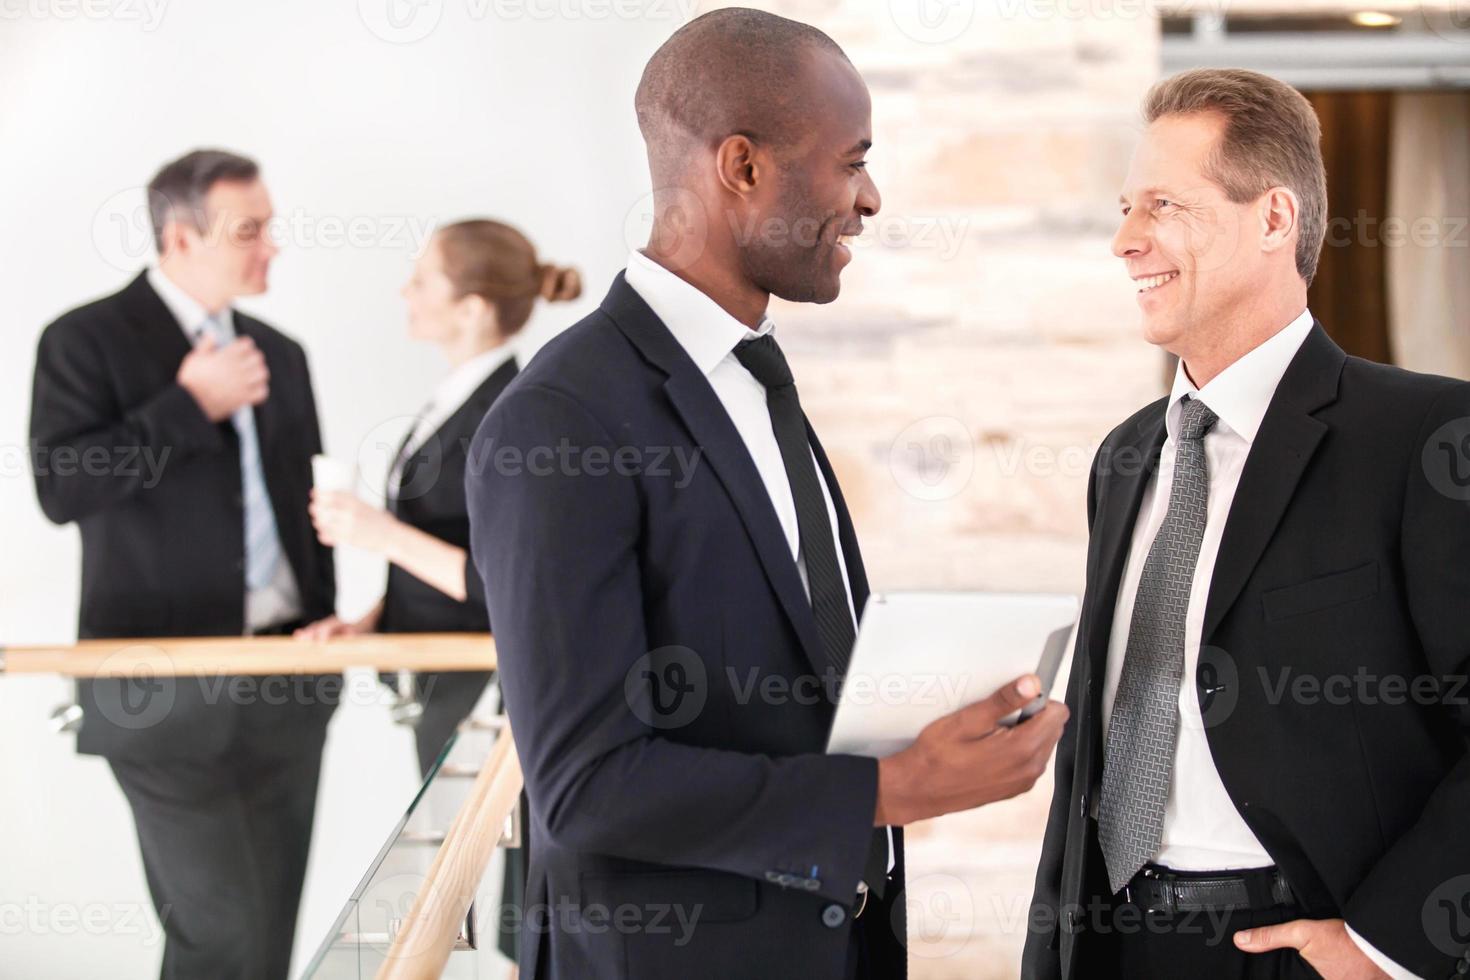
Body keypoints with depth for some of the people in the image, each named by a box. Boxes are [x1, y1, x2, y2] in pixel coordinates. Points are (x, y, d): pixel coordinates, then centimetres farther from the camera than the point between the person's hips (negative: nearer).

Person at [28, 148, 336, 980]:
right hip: (170, 690, -6)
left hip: (286, 681, 6)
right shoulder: (87, 340, -4)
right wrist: (192, 404, -15)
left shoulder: (278, 355, 15)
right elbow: (62, 487, -16)